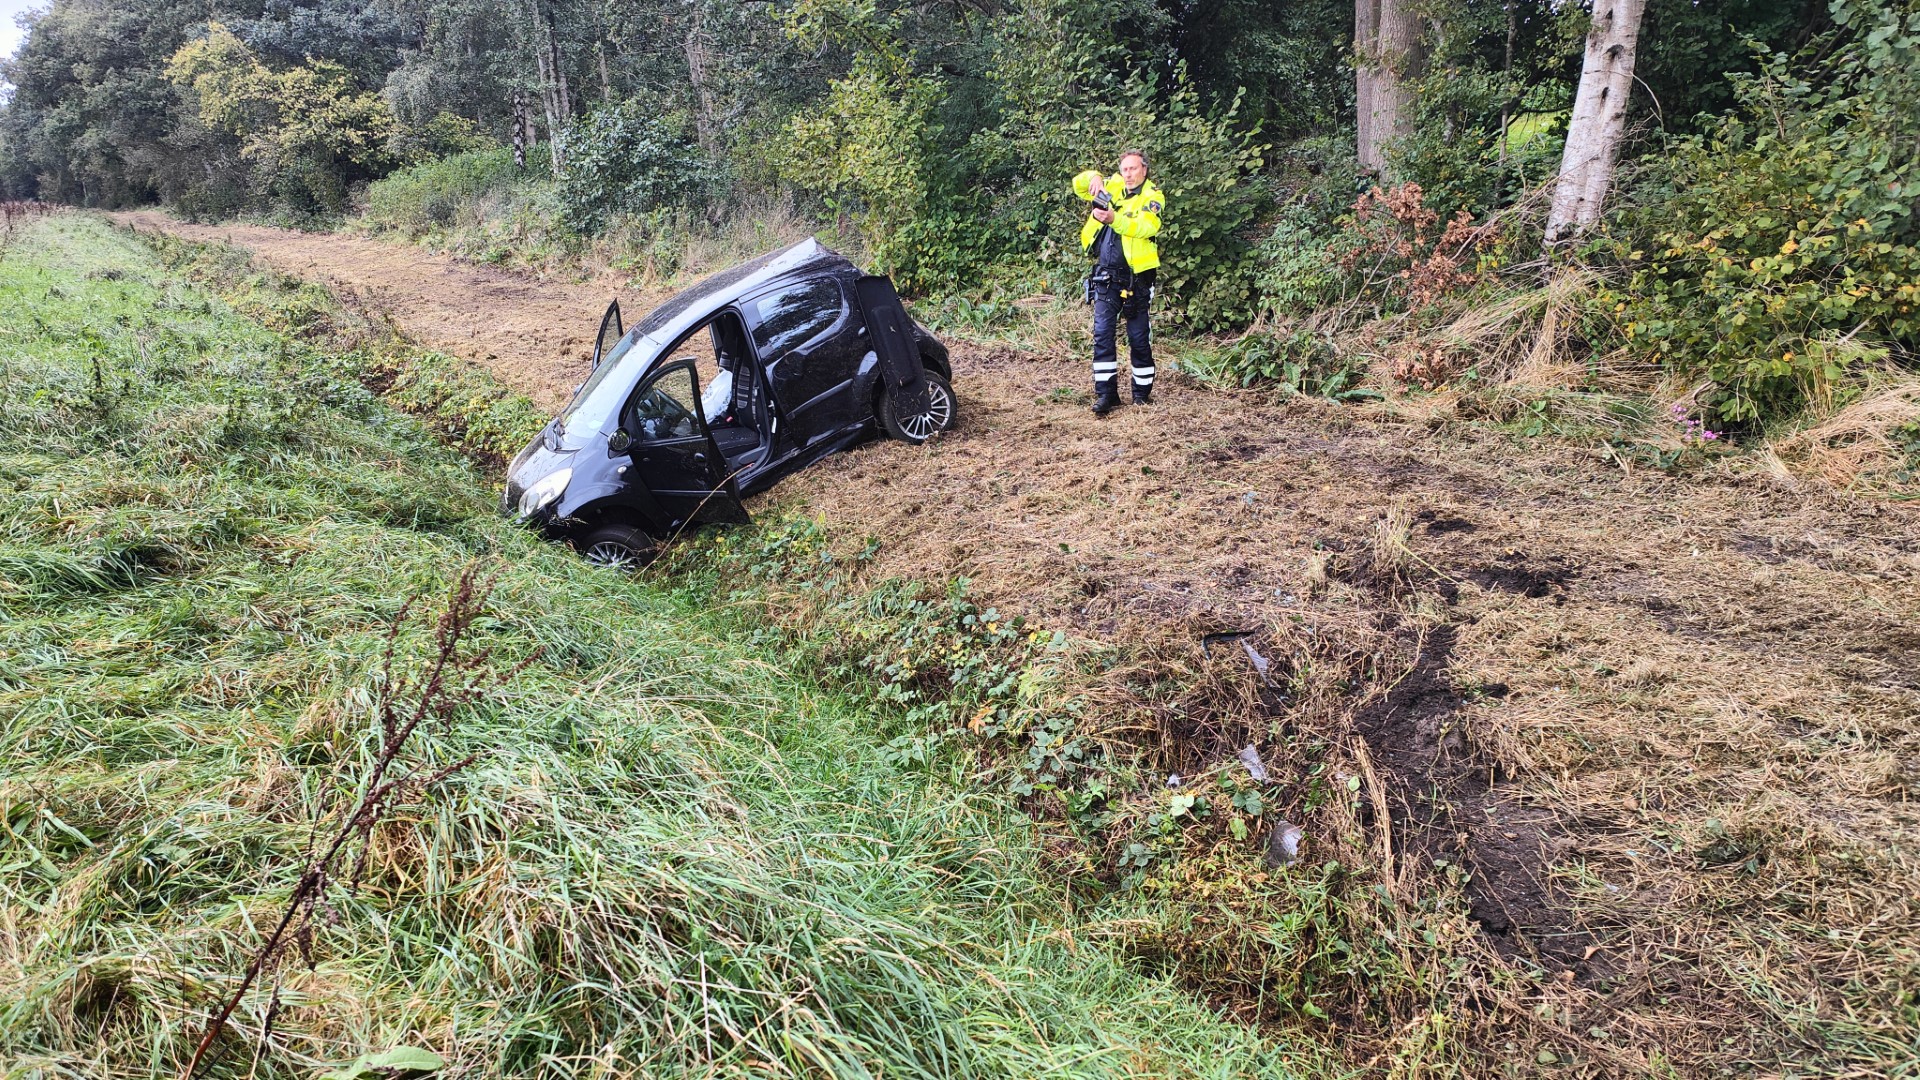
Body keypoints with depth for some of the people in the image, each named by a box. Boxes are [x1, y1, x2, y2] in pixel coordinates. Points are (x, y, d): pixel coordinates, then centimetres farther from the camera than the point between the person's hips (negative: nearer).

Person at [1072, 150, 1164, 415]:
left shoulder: (1153, 197, -3)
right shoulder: (1112, 187, 10)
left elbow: (1145, 226, -22)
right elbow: (1078, 184, 11)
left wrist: (1114, 218, -36)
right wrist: (1094, 178, -11)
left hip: (1136, 279, -3)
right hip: (1106, 276, 3)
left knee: (1138, 337, 6)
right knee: (1102, 333, -3)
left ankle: (1142, 391, 18)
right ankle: (1106, 393, 1)